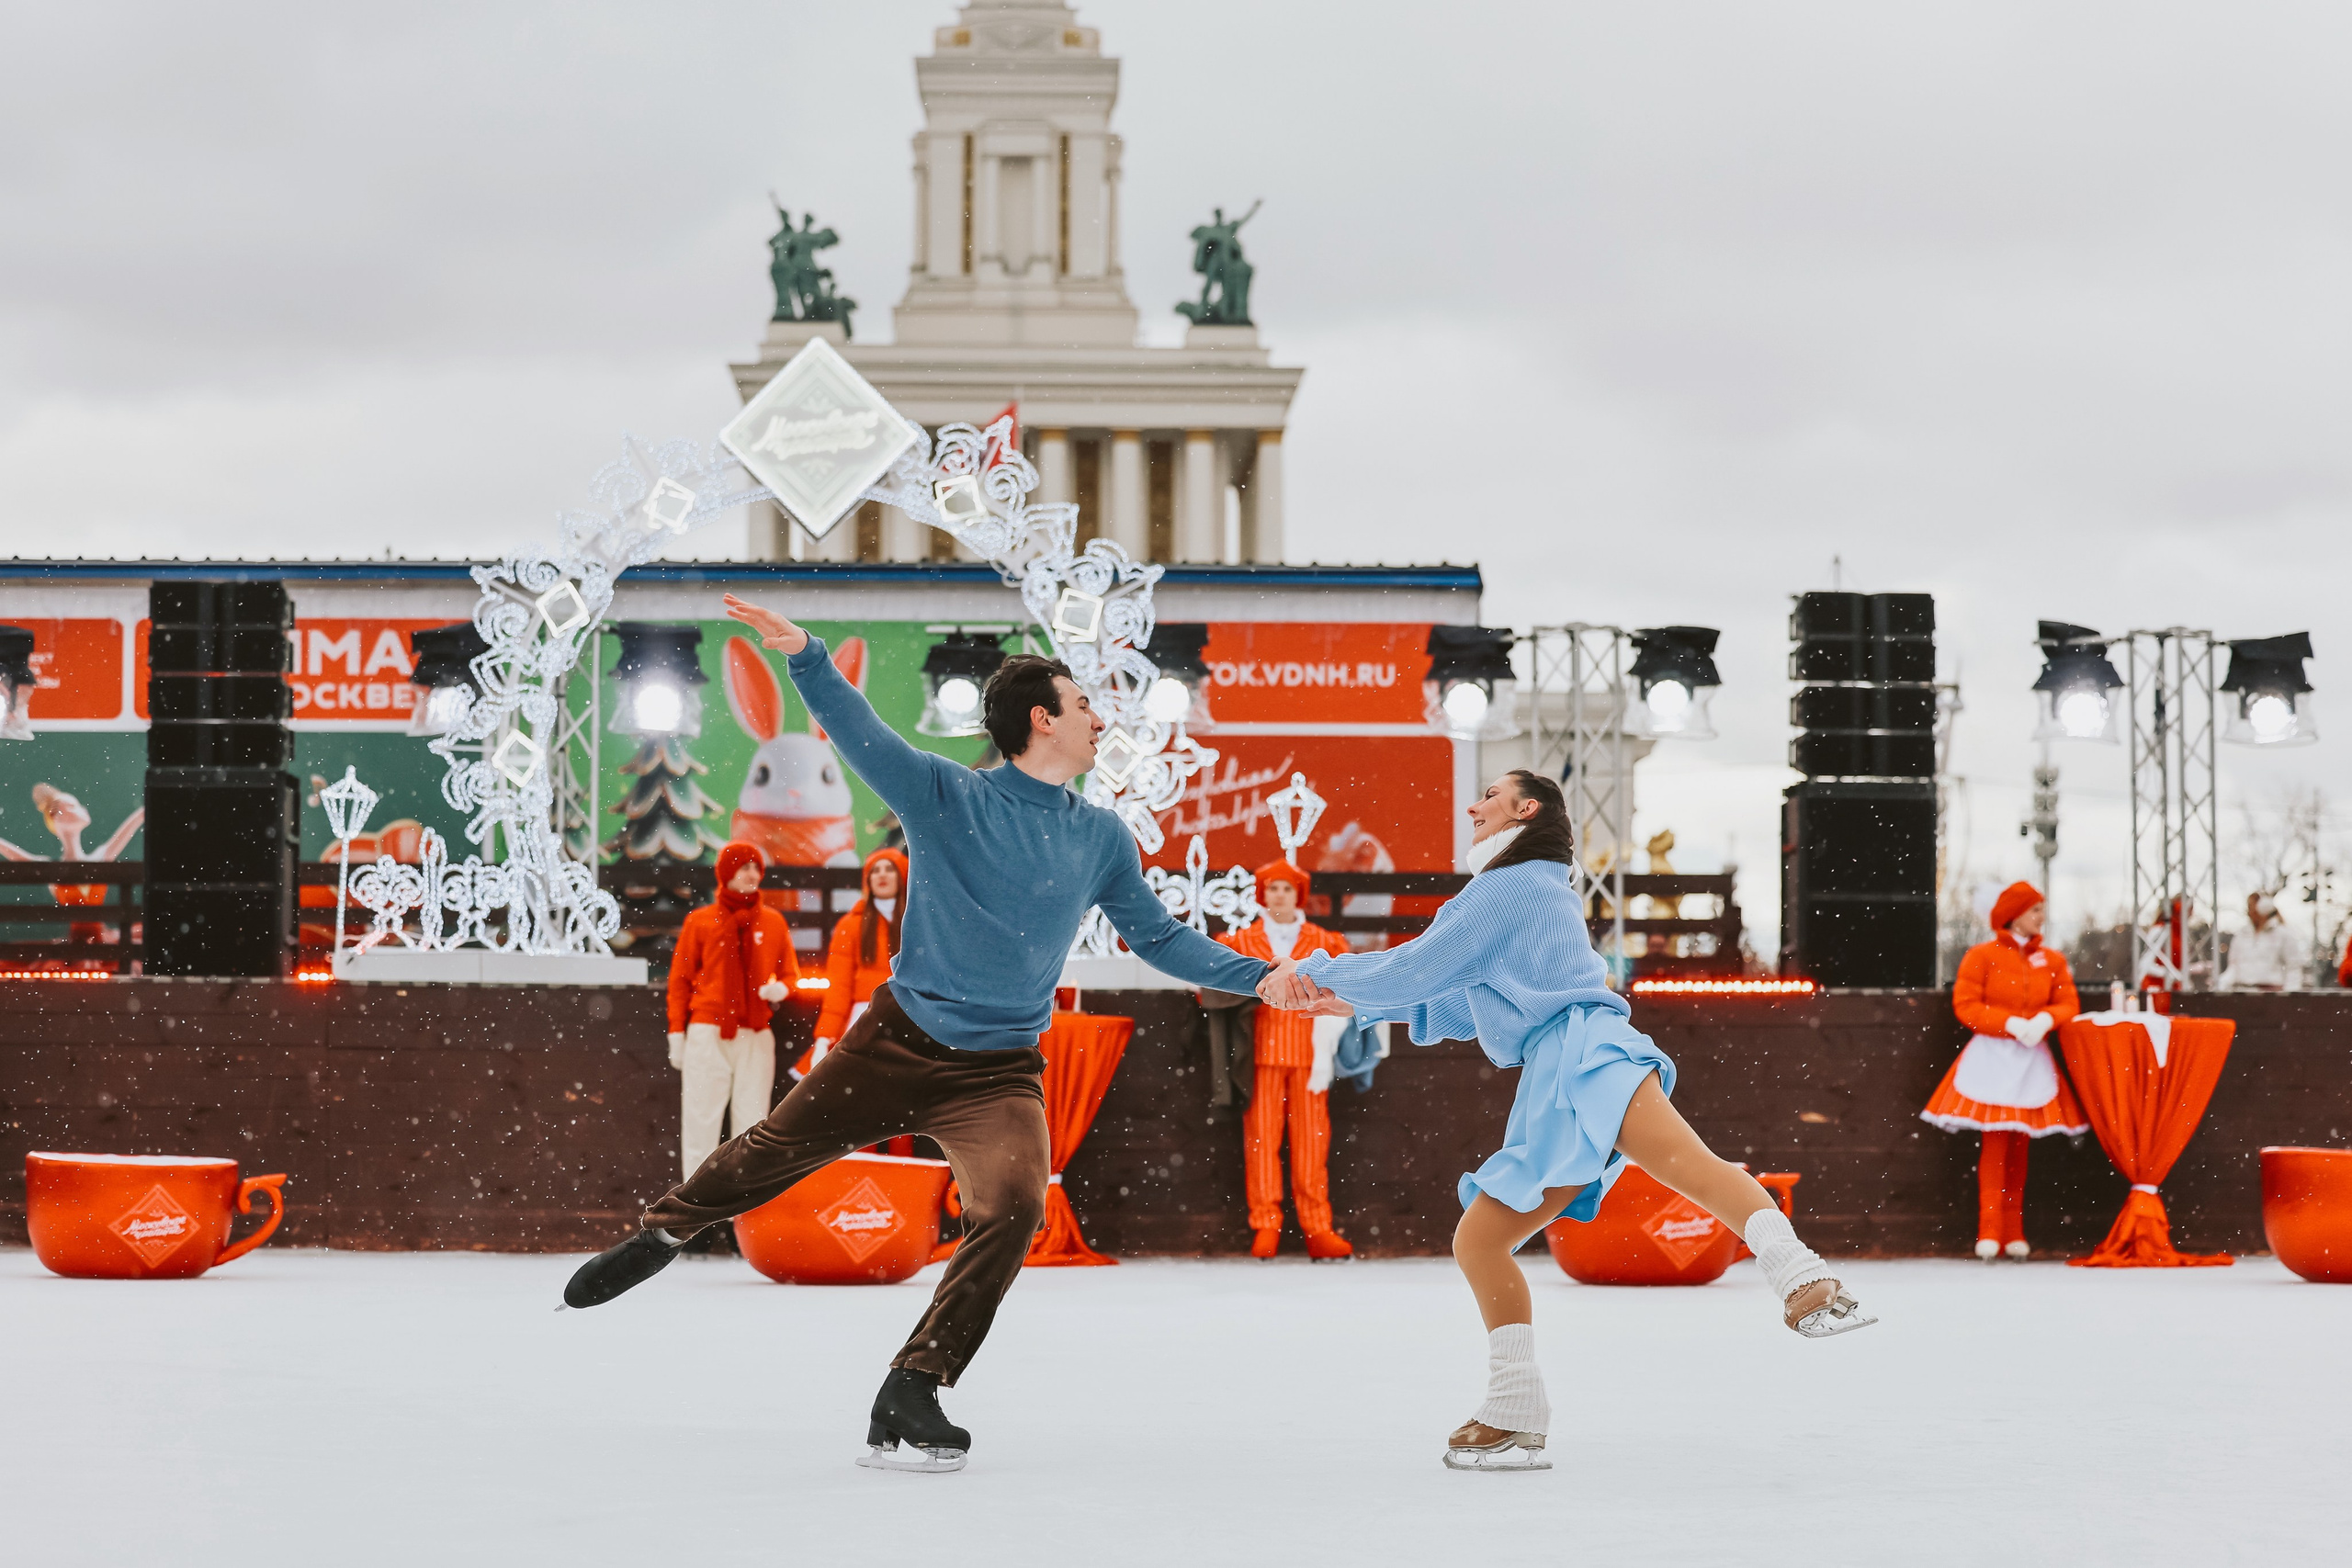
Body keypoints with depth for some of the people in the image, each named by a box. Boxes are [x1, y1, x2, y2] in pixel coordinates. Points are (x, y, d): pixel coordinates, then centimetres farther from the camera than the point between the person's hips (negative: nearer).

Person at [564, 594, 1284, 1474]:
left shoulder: (1101, 840, 6)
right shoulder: (946, 797, -5)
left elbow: (1159, 938, 13)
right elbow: (860, 733, -15)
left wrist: (1260, 978, 2)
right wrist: (804, 656, -33)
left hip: (1000, 1072, 2)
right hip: (897, 1041, -2)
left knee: (1014, 1209, -20)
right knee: (775, 1150, 6)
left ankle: (911, 1394, -14)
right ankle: (659, 1236, 36)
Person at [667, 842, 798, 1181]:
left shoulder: (773, 923, 12)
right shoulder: (700, 921, 6)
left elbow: (789, 972, 19)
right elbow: (680, 978, 7)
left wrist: (781, 988, -4)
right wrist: (677, 1032, 1)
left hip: (757, 1036, 2)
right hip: (708, 1035, -2)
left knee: (752, 1118, -2)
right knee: (701, 1117, -5)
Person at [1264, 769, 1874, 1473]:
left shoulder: (1509, 886, 6)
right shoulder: (1541, 895, 36)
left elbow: (1416, 970, 1)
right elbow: (1462, 1008, 43)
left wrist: (1315, 971, 14)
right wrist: (1354, 1005, 41)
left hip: (1585, 1052, -10)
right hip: (1550, 1095, 10)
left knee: (1686, 1163, -36)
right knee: (1478, 1240, 9)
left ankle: (1805, 1285, -57)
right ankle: (1515, 1418, 10)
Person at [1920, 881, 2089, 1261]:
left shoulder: (2052, 960, 11)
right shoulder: (1982, 956, -2)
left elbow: (2068, 1005, 9)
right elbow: (1965, 1005, -7)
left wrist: (2045, 1019, -13)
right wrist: (2010, 1023, -17)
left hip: (2032, 1059, 4)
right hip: (1992, 1058, -4)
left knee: (2019, 1146, 6)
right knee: (1996, 1142, -9)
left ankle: (2014, 1233, 11)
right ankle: (1990, 1232, -7)